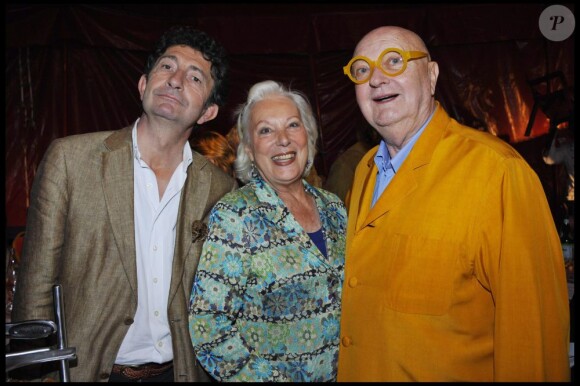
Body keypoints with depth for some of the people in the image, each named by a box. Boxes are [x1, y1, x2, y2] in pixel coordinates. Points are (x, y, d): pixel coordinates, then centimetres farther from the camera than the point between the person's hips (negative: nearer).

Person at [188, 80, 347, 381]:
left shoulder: (333, 207, -2)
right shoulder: (233, 217, -17)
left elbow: (347, 292, 8)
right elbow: (208, 324, -19)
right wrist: (266, 377, -18)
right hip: (270, 375, -4)